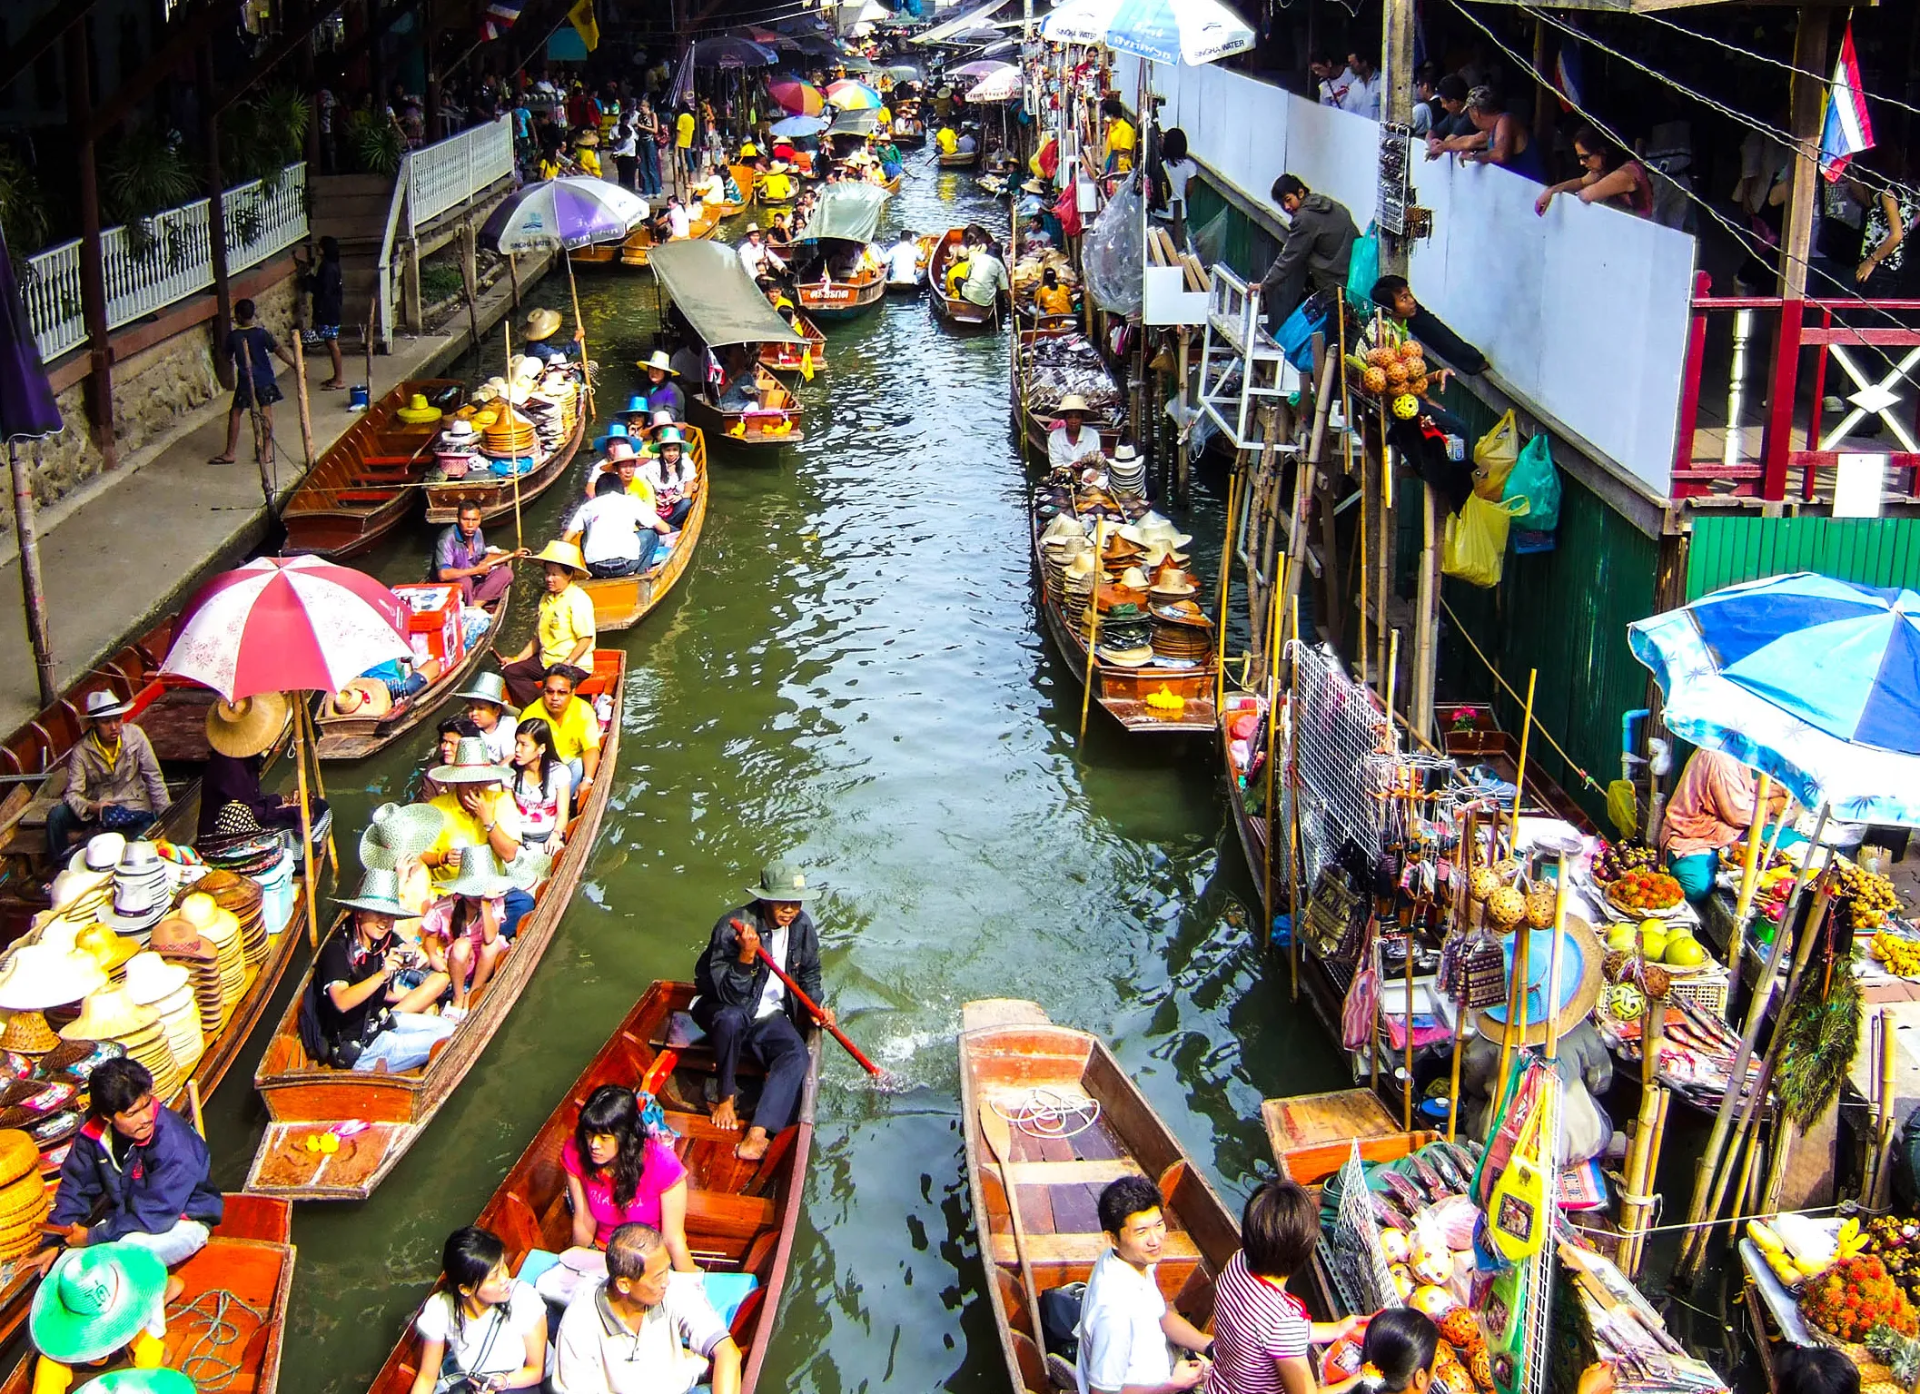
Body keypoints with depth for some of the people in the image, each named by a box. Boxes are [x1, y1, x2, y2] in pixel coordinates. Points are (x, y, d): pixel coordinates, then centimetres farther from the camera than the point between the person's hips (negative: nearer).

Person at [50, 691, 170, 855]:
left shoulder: (134, 735, -10)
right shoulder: (81, 751, -11)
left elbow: (154, 778, -5)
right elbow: (73, 794, -15)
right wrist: (92, 808, -37)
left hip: (134, 808, 0)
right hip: (98, 809, 0)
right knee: (57, 815, -26)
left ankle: (83, 836, -13)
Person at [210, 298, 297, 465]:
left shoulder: (233, 336, -6)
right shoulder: (261, 333, -7)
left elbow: (226, 356, 8)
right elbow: (279, 350, -12)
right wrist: (294, 365, -10)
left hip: (245, 381, 0)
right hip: (264, 380, 1)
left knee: (235, 413, 9)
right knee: (266, 413, 7)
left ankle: (229, 453, 9)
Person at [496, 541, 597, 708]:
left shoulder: (578, 599, -12)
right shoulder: (546, 598, 13)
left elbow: (586, 638, -17)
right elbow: (538, 637, 17)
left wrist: (565, 665, -23)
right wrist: (517, 659, 7)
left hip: (575, 664, -8)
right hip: (546, 661, 8)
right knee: (510, 671, -7)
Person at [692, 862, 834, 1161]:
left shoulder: (802, 926, -5)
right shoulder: (732, 928, -23)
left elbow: (809, 974, 14)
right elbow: (730, 996, -26)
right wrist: (746, 955, -40)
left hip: (770, 1015, 4)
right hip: (720, 1009, -4)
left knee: (797, 1055, -26)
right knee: (731, 1018, -40)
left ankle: (756, 1136, -38)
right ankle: (726, 1097, -17)